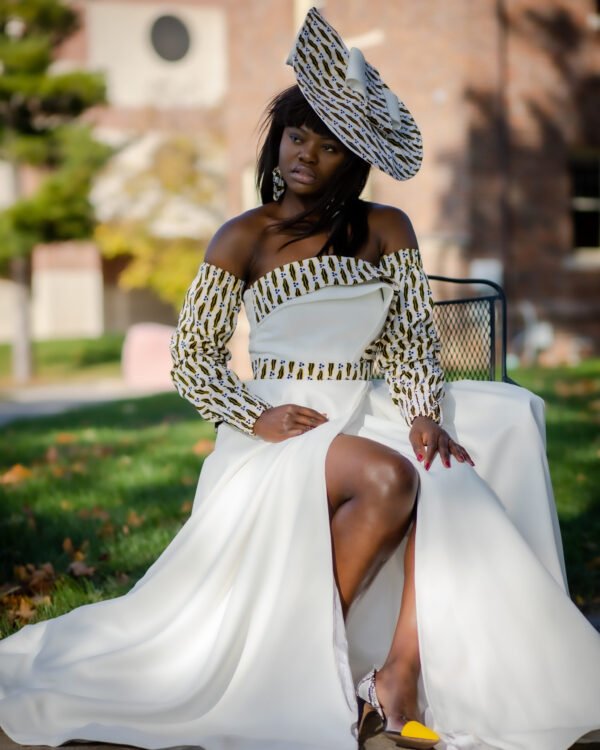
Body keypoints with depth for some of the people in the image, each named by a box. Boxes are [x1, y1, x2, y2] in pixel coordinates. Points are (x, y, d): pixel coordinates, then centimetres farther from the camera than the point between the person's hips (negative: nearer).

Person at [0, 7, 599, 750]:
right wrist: (254, 420, -13)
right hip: (286, 430, -3)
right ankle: (311, 660, -18)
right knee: (388, 477, -33)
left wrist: (423, 415, -11)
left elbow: (414, 340, 8)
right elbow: (192, 358, 2)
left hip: (369, 418, 4)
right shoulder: (244, 240, 1)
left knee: (449, 476, -29)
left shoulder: (388, 232, 9)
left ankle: (401, 677, -27)